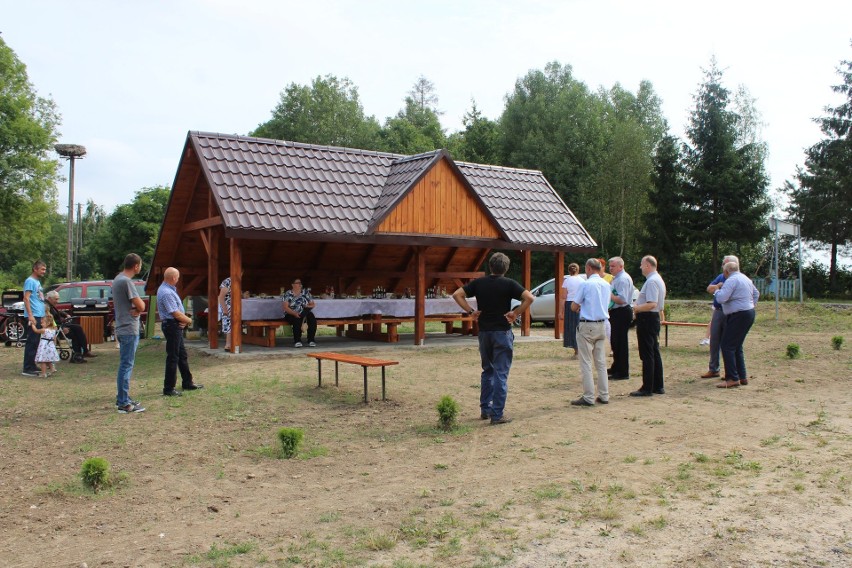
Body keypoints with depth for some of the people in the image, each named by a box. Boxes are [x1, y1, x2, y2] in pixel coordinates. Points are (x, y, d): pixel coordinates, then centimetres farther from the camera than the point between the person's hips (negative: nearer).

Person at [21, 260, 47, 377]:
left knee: (35, 342, 13)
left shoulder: (38, 281, 19)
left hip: (39, 316, 9)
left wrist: (44, 314, 22)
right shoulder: (30, 281, -8)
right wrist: (30, 316, -23)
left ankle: (32, 366, 19)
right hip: (33, 316, -9)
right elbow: (26, 298, -16)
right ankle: (27, 369, -7)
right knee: (31, 343, -9)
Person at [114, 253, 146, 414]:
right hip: (129, 330, -10)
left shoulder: (117, 279, 15)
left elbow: (139, 306, 13)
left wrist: (135, 309, -7)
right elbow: (141, 306, -19)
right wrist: (138, 309, 0)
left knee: (125, 365, 17)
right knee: (126, 366, -7)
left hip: (122, 329, 10)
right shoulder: (126, 281, -16)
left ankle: (122, 399, 24)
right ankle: (124, 403, -4)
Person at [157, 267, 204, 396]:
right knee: (173, 357, -4)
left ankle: (187, 383, 29)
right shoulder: (166, 293, -21)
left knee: (182, 355, 18)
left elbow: (178, 309, 13)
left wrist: (184, 320, -5)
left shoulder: (169, 289, 11)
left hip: (177, 325, 11)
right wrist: (188, 320, -5)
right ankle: (168, 389, 3)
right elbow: (176, 313, -23)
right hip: (171, 326, -11)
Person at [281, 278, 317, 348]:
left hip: (305, 314, 3)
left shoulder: (306, 293, 12)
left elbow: (312, 304, 12)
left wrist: (308, 306, -12)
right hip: (291, 315, -3)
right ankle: (297, 341, -32)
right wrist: (295, 313, -25)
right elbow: (286, 308, -9)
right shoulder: (287, 294, 1)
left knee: (311, 316, -29)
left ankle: (311, 340, -29)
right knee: (297, 320, -37)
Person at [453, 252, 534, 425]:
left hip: (484, 332, 4)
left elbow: (457, 294, 1)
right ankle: (497, 414, 0)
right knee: (501, 374, 0)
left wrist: (470, 311, 1)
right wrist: (515, 313, -10)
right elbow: (529, 297, -17)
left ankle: (485, 409, 23)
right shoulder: (508, 284, -7)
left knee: (487, 371, 19)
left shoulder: (479, 283, 3)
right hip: (502, 332, -4)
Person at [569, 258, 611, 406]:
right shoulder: (607, 285, 8)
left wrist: (579, 308, 14)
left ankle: (588, 397, -2)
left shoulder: (586, 284, -12)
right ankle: (604, 395, 14)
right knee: (601, 362, 12)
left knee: (586, 363, -2)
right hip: (602, 326, 7)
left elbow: (573, 307, -8)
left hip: (587, 326, -6)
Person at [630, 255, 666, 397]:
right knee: (655, 352, 14)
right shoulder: (658, 279, 16)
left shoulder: (651, 281, -18)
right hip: (654, 317, 11)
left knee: (647, 355, -5)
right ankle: (658, 386, 21)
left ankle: (647, 388, 0)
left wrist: (636, 308, -15)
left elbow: (651, 304, -27)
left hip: (647, 318, -11)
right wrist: (638, 307, 14)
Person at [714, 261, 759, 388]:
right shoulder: (746, 278, 17)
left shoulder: (731, 280, -15)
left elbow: (721, 298, -23)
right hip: (749, 313, 10)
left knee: (727, 346, -8)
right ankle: (742, 377, 18)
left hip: (739, 316, -10)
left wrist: (717, 292, -3)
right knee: (737, 347, 16)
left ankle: (732, 378, -11)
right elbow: (756, 294, 31)